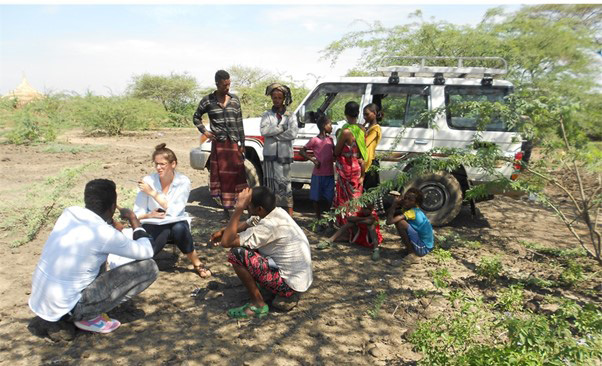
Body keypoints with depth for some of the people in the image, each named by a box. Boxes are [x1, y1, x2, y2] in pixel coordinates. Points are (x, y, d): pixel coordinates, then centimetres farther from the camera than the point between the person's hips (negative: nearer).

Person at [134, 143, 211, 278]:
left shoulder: (183, 181, -8)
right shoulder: (148, 181, -6)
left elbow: (174, 211, -19)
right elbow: (137, 214, -3)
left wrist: (152, 193, -22)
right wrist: (149, 215, -25)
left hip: (177, 223, 1)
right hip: (153, 225, -1)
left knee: (179, 228, -35)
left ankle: (197, 263, -14)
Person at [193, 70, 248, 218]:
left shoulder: (235, 100, 9)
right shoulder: (208, 100, 2)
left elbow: (240, 123, 9)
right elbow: (196, 117, 15)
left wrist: (242, 144, 5)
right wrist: (205, 132, 1)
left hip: (234, 143, 2)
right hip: (218, 144, -2)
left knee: (237, 175, 1)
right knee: (222, 176, 2)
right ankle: (226, 207, 9)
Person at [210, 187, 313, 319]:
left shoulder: (270, 226, -26)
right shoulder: (275, 212, 0)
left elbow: (226, 242, -25)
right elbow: (246, 224, 20)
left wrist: (239, 208, -21)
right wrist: (222, 231, 8)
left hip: (290, 284, -9)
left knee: (236, 254, -13)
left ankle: (258, 305, -1)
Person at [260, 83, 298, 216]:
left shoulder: (290, 116, 9)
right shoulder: (267, 115, 11)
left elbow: (293, 133, -8)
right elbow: (263, 130, -7)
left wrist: (274, 134, -7)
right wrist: (282, 128, -8)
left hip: (285, 154, -1)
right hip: (270, 154, 1)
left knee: (284, 182, -3)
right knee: (270, 183, 1)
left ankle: (289, 212, 0)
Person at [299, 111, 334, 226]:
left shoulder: (330, 139, 8)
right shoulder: (315, 140, -9)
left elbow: (334, 154, 17)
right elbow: (302, 151, -7)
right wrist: (313, 160, -15)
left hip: (329, 174, 4)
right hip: (318, 174, -4)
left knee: (329, 197, 9)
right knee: (316, 197, 7)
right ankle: (319, 218, 21)